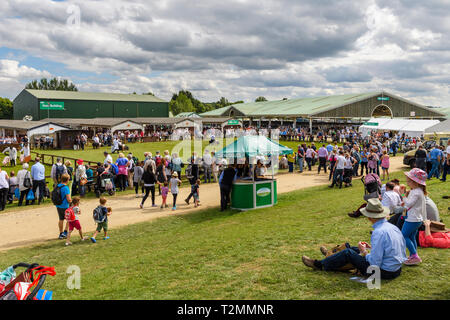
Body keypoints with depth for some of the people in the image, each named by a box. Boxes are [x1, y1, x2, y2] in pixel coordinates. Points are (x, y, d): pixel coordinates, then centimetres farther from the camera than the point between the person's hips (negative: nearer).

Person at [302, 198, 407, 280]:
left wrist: (364, 252, -8)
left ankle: (320, 264, 21)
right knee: (355, 249, 22)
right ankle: (331, 255, 45)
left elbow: (375, 263, -26)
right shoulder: (393, 227, 2)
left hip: (384, 272, -8)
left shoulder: (379, 232, -26)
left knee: (347, 253, 4)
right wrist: (372, 247, 13)